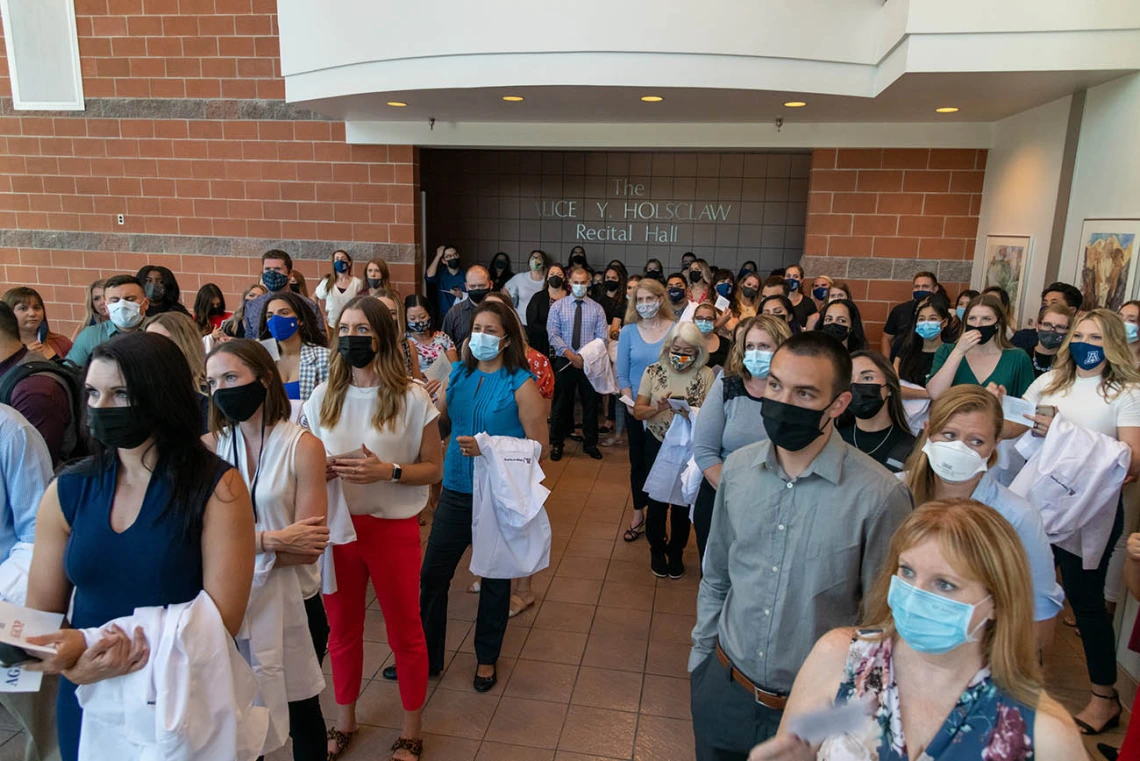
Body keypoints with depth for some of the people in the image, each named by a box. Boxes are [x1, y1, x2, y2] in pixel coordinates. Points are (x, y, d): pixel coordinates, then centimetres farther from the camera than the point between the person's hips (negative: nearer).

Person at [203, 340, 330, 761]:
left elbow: (308, 547, -16)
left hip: (293, 602, -2)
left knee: (301, 714, 15)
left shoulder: (303, 446, -13)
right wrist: (270, 540, -22)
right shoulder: (208, 447, -5)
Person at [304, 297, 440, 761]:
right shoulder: (323, 397, 1)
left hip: (393, 528, -3)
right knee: (342, 629, 17)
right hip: (336, 526, 4)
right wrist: (323, 468, -12)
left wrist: (387, 471, -22)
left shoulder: (411, 398, -10)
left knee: (404, 632, 10)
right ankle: (344, 720, 41)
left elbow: (433, 469, -6)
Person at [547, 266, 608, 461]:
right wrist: (571, 355, -16)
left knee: (591, 403, 9)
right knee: (561, 404, 7)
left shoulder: (597, 308, 4)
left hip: (590, 363, 1)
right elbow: (553, 335, -6)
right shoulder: (558, 306, 1)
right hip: (564, 362, -1)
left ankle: (590, 443, 24)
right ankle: (556, 444, 20)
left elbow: (602, 337, -1)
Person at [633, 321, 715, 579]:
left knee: (683, 502, 12)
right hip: (657, 445, 1)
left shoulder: (706, 375, -8)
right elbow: (637, 411, -6)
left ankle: (676, 551, 35)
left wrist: (690, 413, -30)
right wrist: (657, 408, -26)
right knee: (657, 500, 10)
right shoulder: (653, 371, -5)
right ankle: (657, 550, 34)